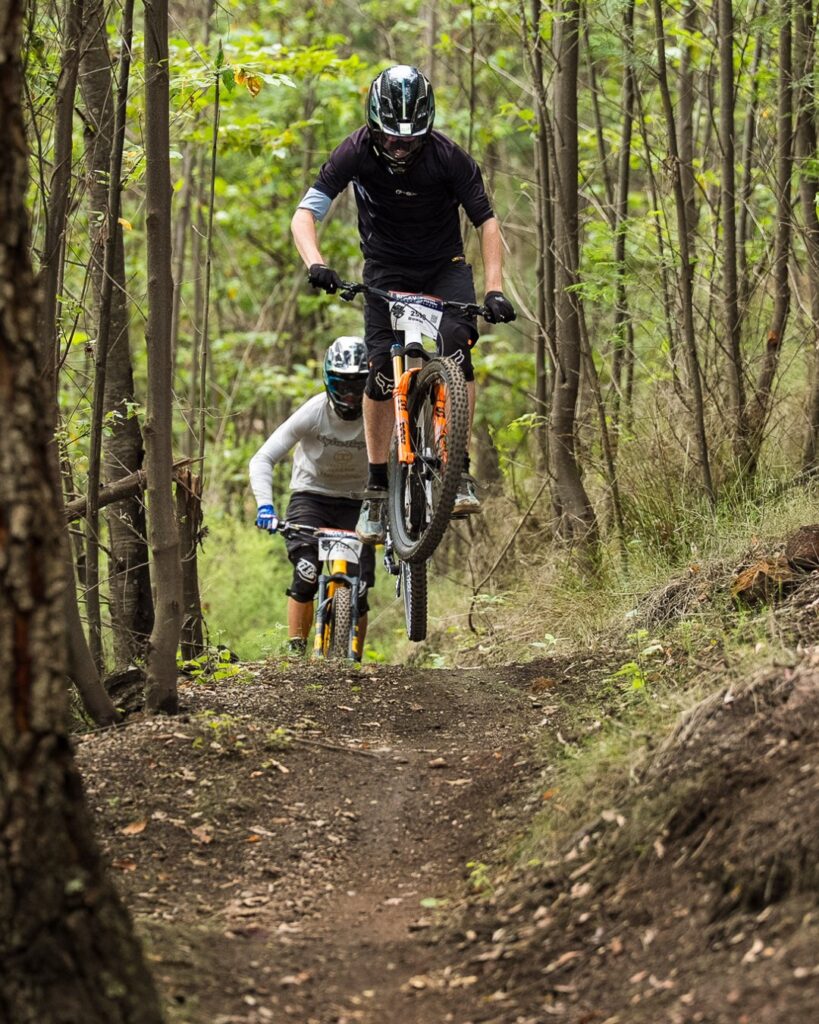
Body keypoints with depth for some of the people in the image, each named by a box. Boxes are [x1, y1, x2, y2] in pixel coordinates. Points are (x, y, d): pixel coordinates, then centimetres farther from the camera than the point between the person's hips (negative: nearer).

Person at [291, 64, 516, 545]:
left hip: (445, 267, 0)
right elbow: (305, 214, -24)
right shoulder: (357, 153, -21)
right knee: (381, 367, -15)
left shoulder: (449, 157, -22)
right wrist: (315, 262, -43)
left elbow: (487, 220, -15)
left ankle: (459, 469, -19)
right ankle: (378, 487, -4)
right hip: (387, 269, 1)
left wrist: (494, 288, -27)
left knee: (456, 343, -26)